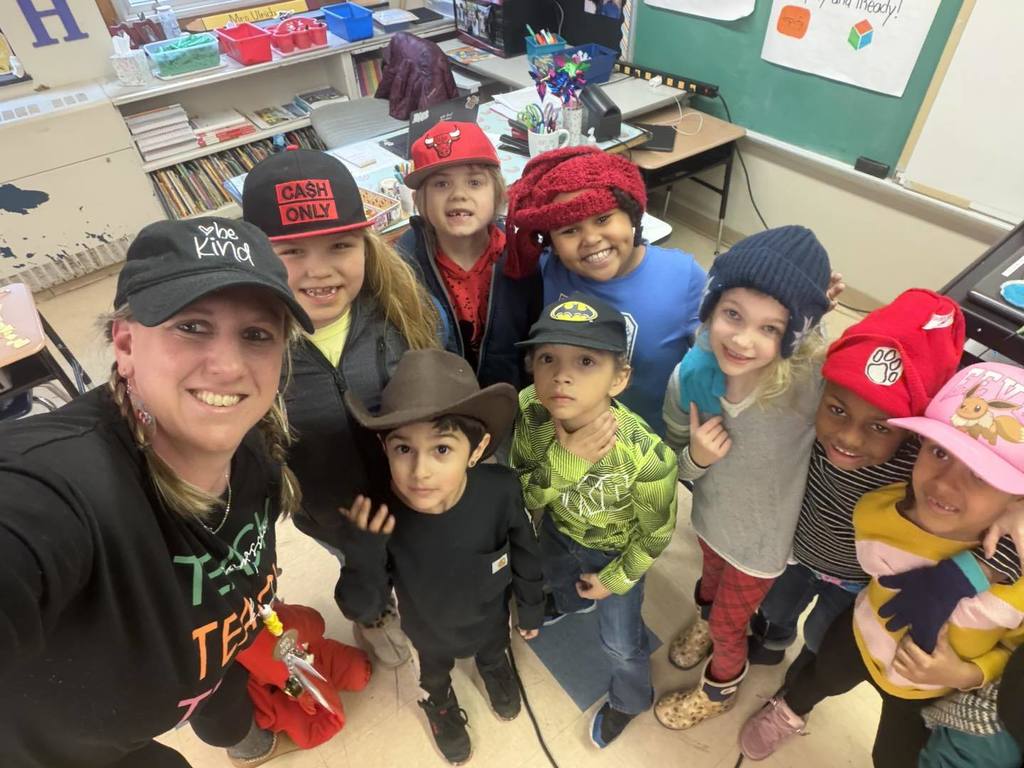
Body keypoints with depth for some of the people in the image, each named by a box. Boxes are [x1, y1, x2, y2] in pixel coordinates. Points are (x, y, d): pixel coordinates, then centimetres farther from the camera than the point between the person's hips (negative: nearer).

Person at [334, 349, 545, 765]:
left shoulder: (500, 490, -38)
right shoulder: (378, 517, -39)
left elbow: (525, 551, -17)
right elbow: (360, 609, -27)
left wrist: (531, 606, -1)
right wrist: (365, 552, -46)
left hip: (490, 616, 1)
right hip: (429, 630, 0)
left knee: (494, 652, 37)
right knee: (435, 670, 35)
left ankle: (493, 667, 73)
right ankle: (438, 701, 70)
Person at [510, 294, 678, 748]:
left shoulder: (646, 456, -40)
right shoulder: (529, 413, -33)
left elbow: (656, 534, -21)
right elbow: (522, 497, -24)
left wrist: (614, 580, -7)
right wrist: (564, 461, -43)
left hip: (616, 551, -3)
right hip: (559, 531, 4)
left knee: (620, 643, 19)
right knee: (555, 579, 35)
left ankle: (630, 699, 55)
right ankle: (573, 602, 74)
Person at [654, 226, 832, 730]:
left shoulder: (812, 383, -38)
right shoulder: (690, 375, -26)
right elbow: (674, 464, -12)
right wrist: (695, 456, -32)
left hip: (763, 539, -2)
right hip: (710, 516, 3)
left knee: (728, 625, 24)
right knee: (711, 579, 35)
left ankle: (720, 691, 59)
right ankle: (704, 625, 71)